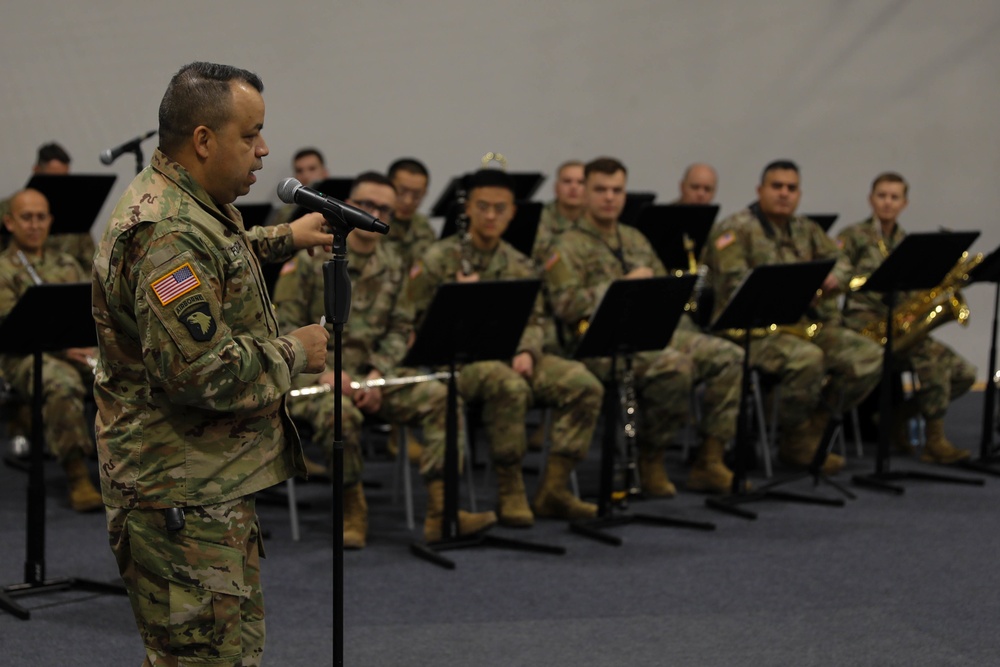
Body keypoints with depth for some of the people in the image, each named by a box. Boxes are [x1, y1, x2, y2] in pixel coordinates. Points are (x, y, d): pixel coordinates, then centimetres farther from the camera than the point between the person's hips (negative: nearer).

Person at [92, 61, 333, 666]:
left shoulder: (190, 204, 12)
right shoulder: (169, 234, -24)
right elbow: (199, 370, -30)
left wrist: (285, 238, 26)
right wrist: (293, 354, -16)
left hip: (208, 476, 11)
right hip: (184, 498, -11)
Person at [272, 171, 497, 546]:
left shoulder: (393, 267, 13)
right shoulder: (310, 257, -3)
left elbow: (400, 330, 10)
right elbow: (285, 326, -6)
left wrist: (378, 374, -9)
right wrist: (323, 371, -18)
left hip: (372, 373, 5)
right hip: (313, 373, -5)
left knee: (439, 398, -18)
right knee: (339, 411, -38)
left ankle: (441, 511, -20)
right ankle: (352, 513, -18)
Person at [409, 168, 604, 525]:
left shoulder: (520, 266, 15)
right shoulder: (439, 259, 0)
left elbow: (534, 320, 13)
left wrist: (526, 352, -7)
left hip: (510, 354, 5)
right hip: (460, 358, -5)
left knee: (584, 385, -18)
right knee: (510, 386, -38)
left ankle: (553, 489, -13)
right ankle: (510, 491, -23)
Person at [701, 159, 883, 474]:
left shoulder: (805, 229, 19)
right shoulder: (735, 230, -5)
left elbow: (840, 262, 15)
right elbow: (734, 287, -17)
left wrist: (832, 277, -11)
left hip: (805, 324, 8)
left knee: (868, 355, -8)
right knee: (807, 358, -35)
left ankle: (813, 428, 1)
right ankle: (797, 442, -13)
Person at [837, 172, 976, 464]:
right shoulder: (853, 237, 3)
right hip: (864, 322, -6)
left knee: (965, 373, -9)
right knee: (933, 353, -30)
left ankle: (897, 418, 1)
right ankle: (935, 441, -27)